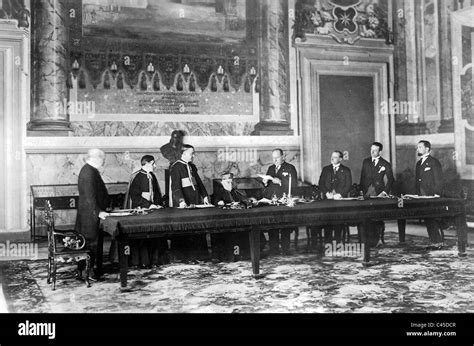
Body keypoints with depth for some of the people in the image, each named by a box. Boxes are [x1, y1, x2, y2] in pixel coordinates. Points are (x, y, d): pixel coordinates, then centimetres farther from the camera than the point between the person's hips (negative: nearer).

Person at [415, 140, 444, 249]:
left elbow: (438, 180, -10)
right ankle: (433, 242, 14)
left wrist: (436, 194, -16)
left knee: (434, 220, -6)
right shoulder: (419, 163, 18)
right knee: (427, 220, 8)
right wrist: (417, 194, 13)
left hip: (432, 196, -7)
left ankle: (439, 242, 1)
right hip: (422, 197, 8)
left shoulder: (434, 162, -6)